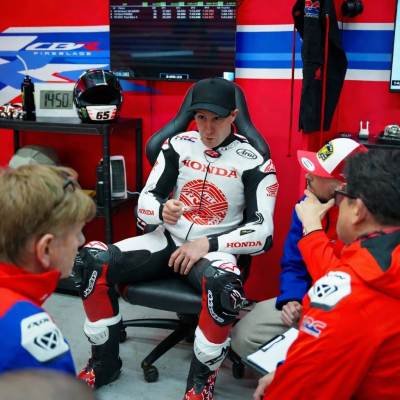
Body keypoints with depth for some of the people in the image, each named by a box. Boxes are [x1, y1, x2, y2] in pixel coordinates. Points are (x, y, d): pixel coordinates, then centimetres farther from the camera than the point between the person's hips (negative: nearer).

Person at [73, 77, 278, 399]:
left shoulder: (253, 162, -8)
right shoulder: (178, 146, 2)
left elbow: (262, 234, -12)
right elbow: (144, 203, 2)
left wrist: (207, 245, -21)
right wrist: (161, 210, -22)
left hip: (214, 249, -3)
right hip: (168, 240, 4)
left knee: (224, 285, -40)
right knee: (93, 259, -18)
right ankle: (104, 363, 2)